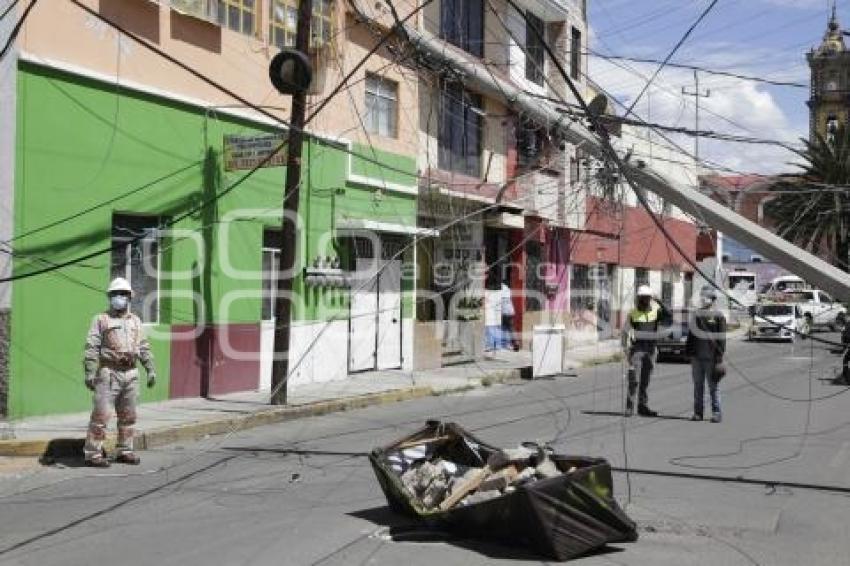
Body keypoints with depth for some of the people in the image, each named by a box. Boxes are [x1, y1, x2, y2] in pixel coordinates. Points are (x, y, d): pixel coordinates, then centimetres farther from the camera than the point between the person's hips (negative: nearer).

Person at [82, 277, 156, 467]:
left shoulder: (135, 321, 15)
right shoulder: (101, 320, 1)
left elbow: (144, 347, 15)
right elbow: (91, 347, -6)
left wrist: (151, 369, 7)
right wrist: (89, 372, -15)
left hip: (130, 374, 5)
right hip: (109, 373, -5)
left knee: (128, 415, 9)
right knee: (102, 414, -8)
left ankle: (124, 451, 18)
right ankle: (92, 454, -4)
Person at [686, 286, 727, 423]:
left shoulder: (718, 316, -2)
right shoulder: (696, 315, 12)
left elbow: (721, 338, -5)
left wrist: (719, 355, -11)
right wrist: (688, 352, 11)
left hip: (711, 357, -5)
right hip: (697, 356, 5)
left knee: (713, 386, 0)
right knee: (698, 386, 8)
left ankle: (716, 413, 5)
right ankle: (698, 412, 13)